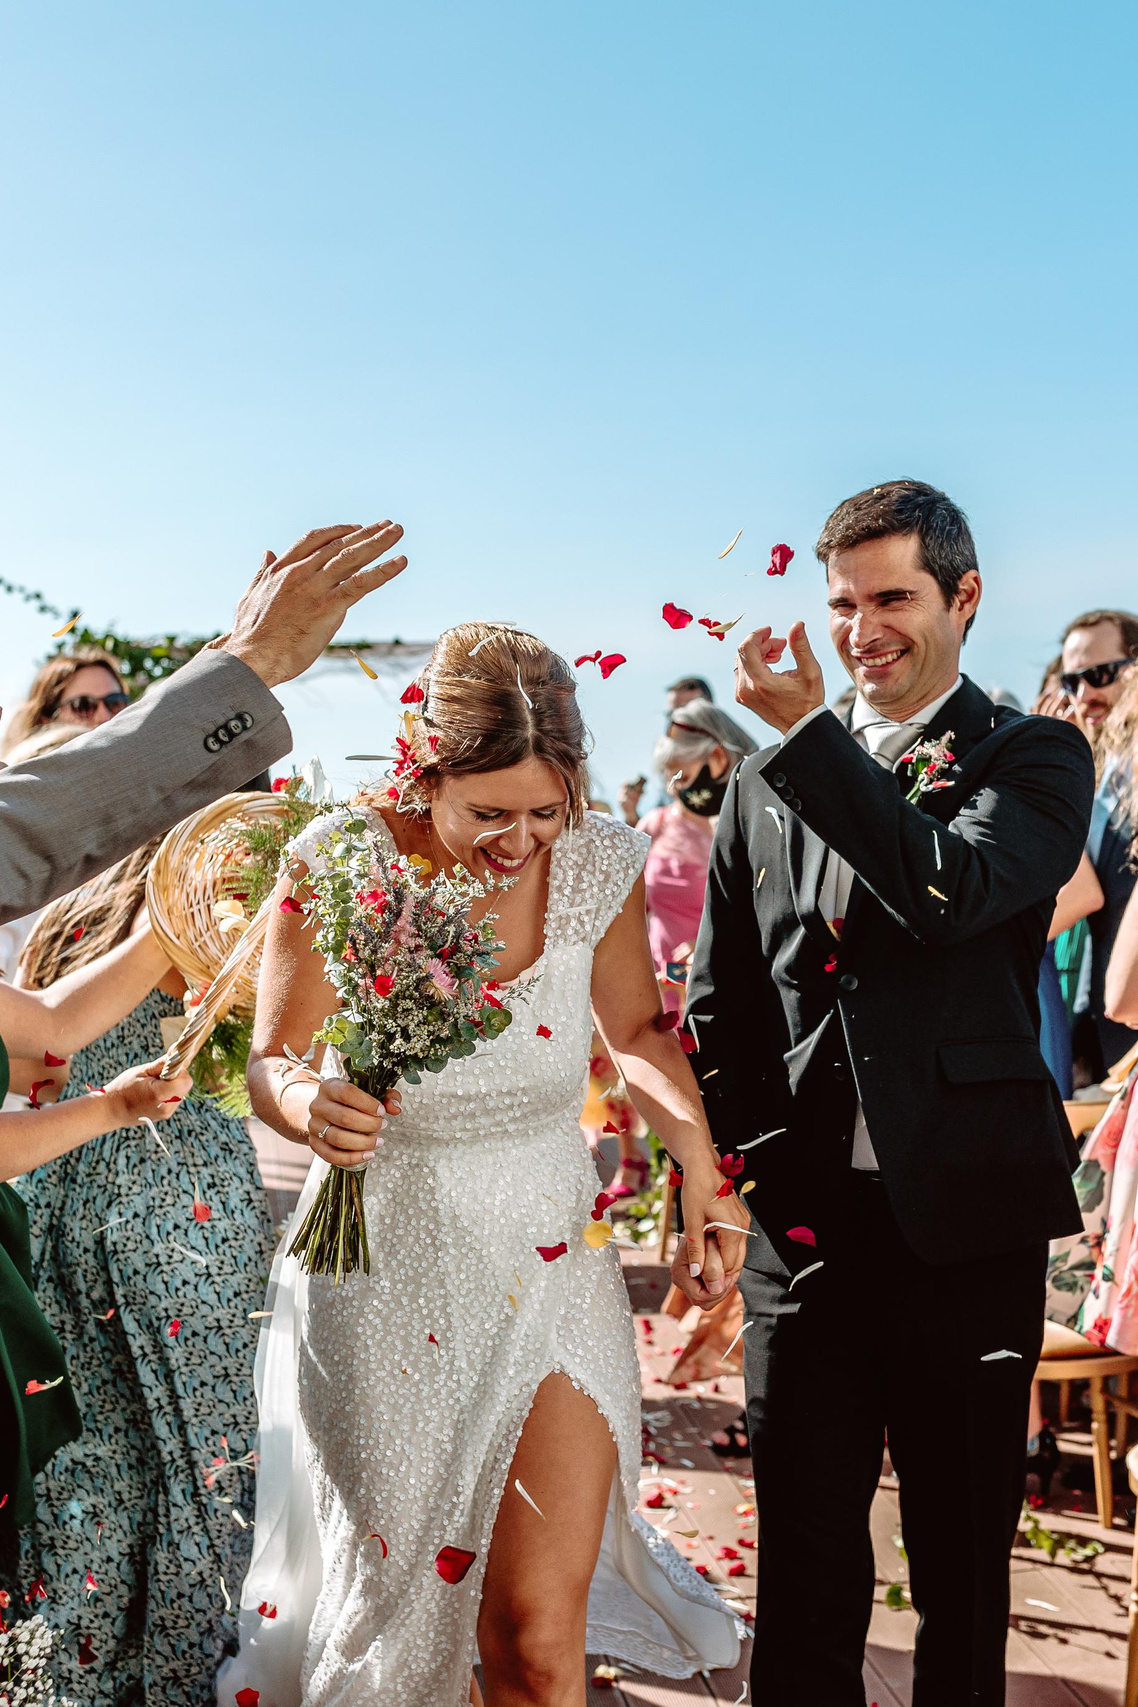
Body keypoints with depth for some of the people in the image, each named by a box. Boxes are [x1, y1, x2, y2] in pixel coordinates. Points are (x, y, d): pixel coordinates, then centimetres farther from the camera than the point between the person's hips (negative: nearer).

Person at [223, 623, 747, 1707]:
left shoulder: (599, 862, -9)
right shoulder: (341, 862, -16)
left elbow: (636, 1029, 6)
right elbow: (270, 1057, -7)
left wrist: (704, 1171, -9)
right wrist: (304, 1105, -30)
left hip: (550, 1263, 1)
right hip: (382, 1266, -1)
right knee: (387, 1586, 17)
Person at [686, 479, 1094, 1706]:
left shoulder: (1032, 758, 1)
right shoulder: (769, 783, 9)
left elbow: (950, 892, -21)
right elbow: (718, 1005, 12)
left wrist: (809, 732, -19)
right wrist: (738, 1170, 2)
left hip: (965, 1213, -2)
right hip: (807, 1218, 2)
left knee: (962, 1566, 14)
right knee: (802, 1570, 13)